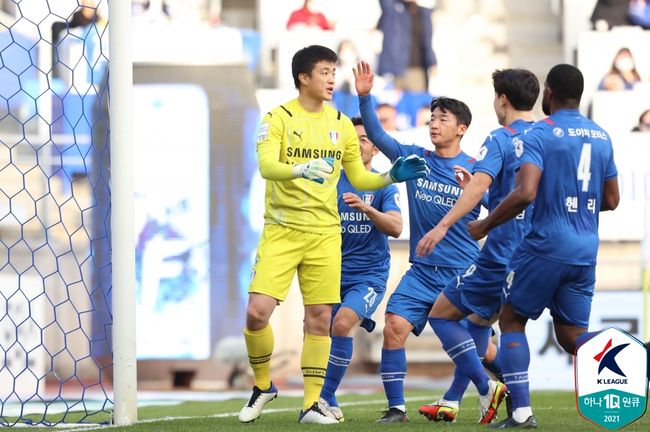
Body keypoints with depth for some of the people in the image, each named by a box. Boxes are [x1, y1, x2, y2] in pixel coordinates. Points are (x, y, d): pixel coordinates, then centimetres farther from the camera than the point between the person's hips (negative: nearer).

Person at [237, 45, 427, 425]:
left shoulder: (341, 124, 10)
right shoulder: (279, 118, -4)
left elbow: (358, 177, 16)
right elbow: (266, 166, -19)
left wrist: (392, 176, -1)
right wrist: (301, 169, -38)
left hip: (324, 233, 3)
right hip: (281, 230, -3)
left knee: (320, 319, 0)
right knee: (257, 312, -12)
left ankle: (312, 404, 7)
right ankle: (263, 386, 12)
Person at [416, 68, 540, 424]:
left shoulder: (501, 139, -10)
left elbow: (478, 185, -25)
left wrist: (443, 225, -32)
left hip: (501, 257, -8)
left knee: (441, 315, 5)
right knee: (480, 320, 24)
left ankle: (489, 388, -7)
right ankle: (451, 401, 22)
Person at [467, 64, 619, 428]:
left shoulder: (540, 134, -9)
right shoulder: (601, 137, 11)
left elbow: (525, 193, -20)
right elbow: (611, 200, 14)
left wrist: (486, 225, -7)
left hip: (545, 246, -6)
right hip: (586, 251, 6)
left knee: (512, 320, 11)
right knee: (572, 334, 12)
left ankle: (522, 411, 1)